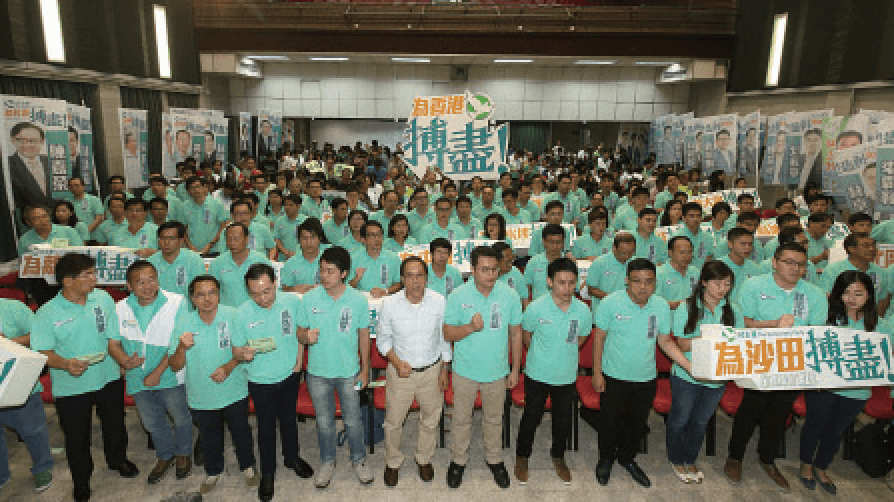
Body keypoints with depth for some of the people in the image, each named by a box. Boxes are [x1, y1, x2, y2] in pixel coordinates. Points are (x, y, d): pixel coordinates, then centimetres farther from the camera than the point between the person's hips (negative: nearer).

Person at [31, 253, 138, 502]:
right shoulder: (47, 313, -14)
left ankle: (117, 460, 50)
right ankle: (81, 481, 38)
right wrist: (66, 364, -32)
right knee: (77, 436, 13)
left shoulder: (103, 299, -5)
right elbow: (41, 351, -15)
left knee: (115, 424, 21)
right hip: (71, 386, -3)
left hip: (108, 378, 3)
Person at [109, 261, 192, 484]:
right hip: (138, 378, 4)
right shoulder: (121, 308, -2)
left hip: (170, 376, -4)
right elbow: (113, 342, 1)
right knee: (152, 422, 21)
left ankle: (183, 453, 42)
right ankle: (165, 455, 46)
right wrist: (124, 360, -20)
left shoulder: (176, 303, -17)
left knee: (181, 418, 14)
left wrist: (158, 372, -19)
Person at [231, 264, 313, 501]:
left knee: (289, 419, 22)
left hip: (289, 375, 2)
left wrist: (299, 362, 0)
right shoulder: (243, 313, -17)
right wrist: (243, 353, -30)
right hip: (261, 381, -2)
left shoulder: (292, 302, -13)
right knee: (266, 427, 14)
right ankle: (267, 472, 36)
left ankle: (292, 457, 47)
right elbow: (236, 350, -7)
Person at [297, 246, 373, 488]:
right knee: (324, 422, 18)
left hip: (349, 372, -1)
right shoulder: (310, 298, -10)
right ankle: (327, 462, 41)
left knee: (352, 421, 14)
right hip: (318, 372, 1)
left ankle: (359, 459, 38)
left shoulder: (358, 300, -11)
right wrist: (306, 337, -24)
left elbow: (364, 335, -1)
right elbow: (300, 332, 0)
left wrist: (365, 369, 1)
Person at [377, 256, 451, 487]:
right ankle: (393, 462, 40)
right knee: (393, 421, 13)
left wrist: (444, 370, 4)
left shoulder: (439, 302, -14)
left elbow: (445, 338, 0)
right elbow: (383, 340, -2)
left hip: (432, 370, 1)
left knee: (431, 419, 19)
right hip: (401, 370, -1)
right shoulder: (390, 304, -16)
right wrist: (397, 363, -16)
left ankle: (424, 459, 45)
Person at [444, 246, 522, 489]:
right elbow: (447, 333, -8)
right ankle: (458, 460, 36)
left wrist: (515, 369, 3)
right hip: (465, 371, -1)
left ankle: (494, 459, 41)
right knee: (461, 419, 14)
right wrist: (470, 328, -27)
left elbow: (516, 334, 1)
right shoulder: (458, 296, -12)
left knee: (494, 419, 19)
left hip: (497, 371, 1)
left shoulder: (509, 296, -8)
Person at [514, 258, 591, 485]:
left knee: (563, 419, 18)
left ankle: (558, 457, 44)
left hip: (567, 377, 2)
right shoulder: (536, 308, -19)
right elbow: (526, 334, 0)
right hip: (537, 375, -2)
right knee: (531, 417, 13)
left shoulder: (583, 311, -12)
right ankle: (522, 457, 37)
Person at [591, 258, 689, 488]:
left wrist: (691, 366, -8)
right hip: (614, 376, -3)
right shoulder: (611, 303, -16)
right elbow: (599, 338, -8)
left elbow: (665, 342, 2)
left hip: (646, 377, 3)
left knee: (638, 423, 18)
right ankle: (605, 459, 37)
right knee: (611, 421, 10)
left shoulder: (661, 306, -6)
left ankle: (627, 458, 43)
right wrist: (597, 373, -8)